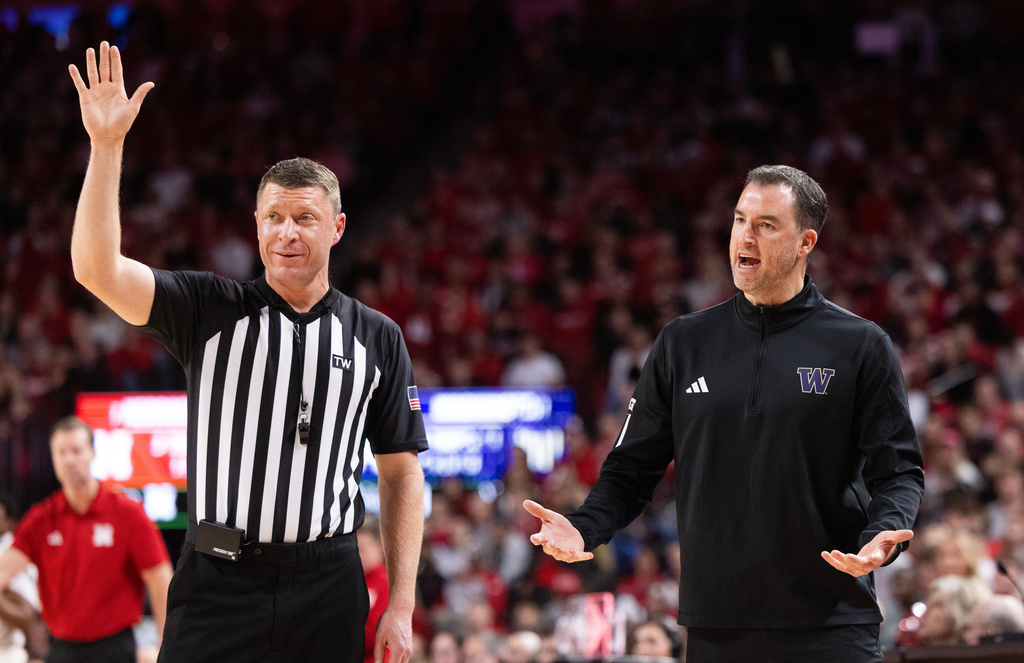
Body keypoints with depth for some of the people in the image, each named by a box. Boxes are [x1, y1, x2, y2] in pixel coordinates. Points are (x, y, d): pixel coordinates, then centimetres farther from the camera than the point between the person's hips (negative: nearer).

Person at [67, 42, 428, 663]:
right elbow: (98, 270, -10)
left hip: (327, 588, 1)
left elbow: (401, 473, 9)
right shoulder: (211, 310, 5)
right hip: (219, 582, -1)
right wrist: (106, 144, -18)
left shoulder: (378, 337, 8)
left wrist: (401, 607, 2)